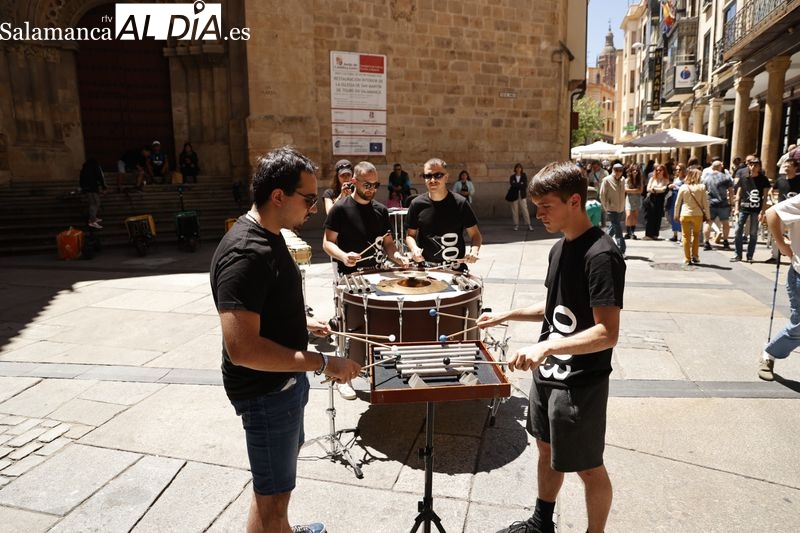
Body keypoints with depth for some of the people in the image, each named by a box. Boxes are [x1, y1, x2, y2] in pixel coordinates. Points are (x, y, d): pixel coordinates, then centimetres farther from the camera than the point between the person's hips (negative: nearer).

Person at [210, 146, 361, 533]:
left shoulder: (268, 236, 3)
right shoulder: (244, 254, -29)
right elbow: (241, 348, -34)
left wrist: (301, 323, 9)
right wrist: (323, 363, -30)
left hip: (284, 381, 10)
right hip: (264, 390, -10)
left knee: (286, 460, 29)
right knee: (272, 493, 8)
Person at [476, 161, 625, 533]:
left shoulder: (601, 255, -22)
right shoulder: (560, 248, 5)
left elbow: (608, 333, -26)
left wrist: (546, 347, -37)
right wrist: (505, 315, 10)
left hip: (580, 384, -9)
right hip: (547, 373, 9)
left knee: (588, 468, 10)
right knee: (547, 450, 24)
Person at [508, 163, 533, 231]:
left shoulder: (524, 176, 5)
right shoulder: (512, 177, 6)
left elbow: (525, 185, -5)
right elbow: (511, 185, -8)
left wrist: (516, 185, -10)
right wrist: (520, 185, -12)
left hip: (522, 195, -1)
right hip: (514, 195, 1)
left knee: (525, 209, -6)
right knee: (515, 210, 1)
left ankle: (529, 225, -4)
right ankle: (516, 225, 10)